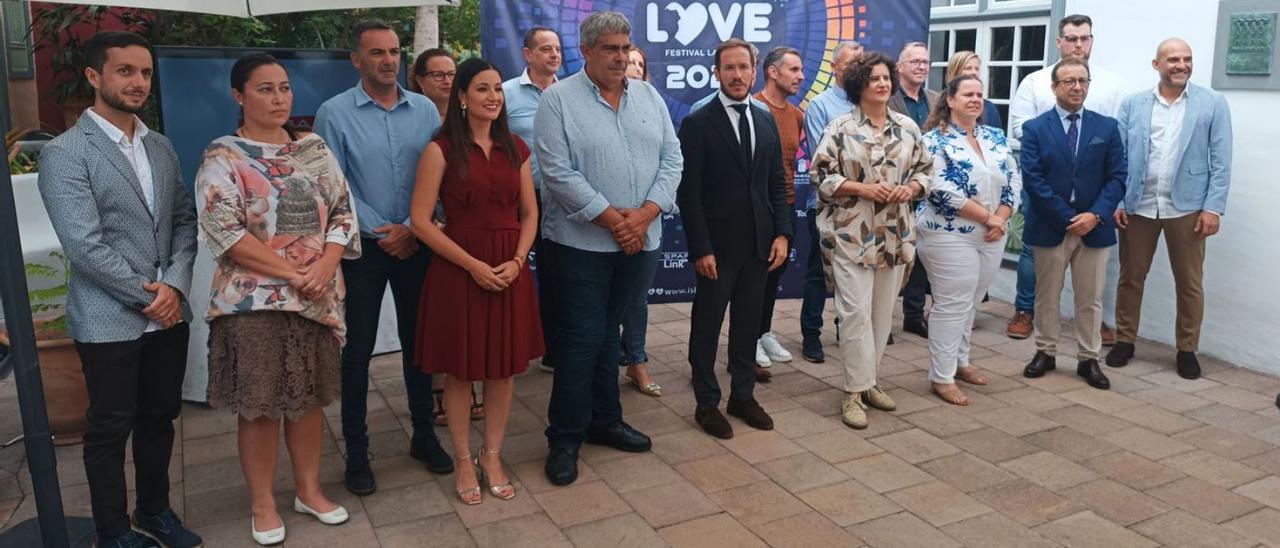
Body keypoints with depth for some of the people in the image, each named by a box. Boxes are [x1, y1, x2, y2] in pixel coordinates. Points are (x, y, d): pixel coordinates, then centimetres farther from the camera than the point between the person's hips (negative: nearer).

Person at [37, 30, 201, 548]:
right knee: (110, 429, 9)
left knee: (160, 417, 17)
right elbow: (84, 245, -17)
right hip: (108, 321, -5)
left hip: (169, 312, 6)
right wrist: (148, 296, -13)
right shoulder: (64, 152, -11)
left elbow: (185, 220, 7)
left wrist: (174, 285, -8)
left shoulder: (161, 147, 8)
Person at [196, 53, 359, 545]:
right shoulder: (222, 156, -5)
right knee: (259, 405, 4)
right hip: (253, 300, -4)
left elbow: (343, 211, 5)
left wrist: (324, 268, -12)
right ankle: (262, 504, 20)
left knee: (310, 398, 12)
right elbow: (223, 231, -14)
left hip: (317, 297, 4)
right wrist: (292, 273, -17)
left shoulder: (315, 148, 8)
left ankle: (309, 489, 28)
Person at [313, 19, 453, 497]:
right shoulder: (334, 113, -5)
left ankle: (424, 435, 27)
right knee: (358, 350, 5)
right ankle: (356, 452, 18)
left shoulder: (425, 110, 3)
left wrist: (412, 230, -10)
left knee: (418, 341, 12)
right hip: (363, 247, -2)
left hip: (417, 244, 2)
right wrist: (379, 232, -11)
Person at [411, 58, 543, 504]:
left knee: (504, 366, 10)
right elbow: (421, 221, -10)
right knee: (460, 369, 7)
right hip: (458, 269, -4)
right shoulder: (441, 149, -6)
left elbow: (529, 213, 10)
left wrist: (517, 260, -7)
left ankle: (492, 457, 28)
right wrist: (473, 265, -15)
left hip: (510, 271, 4)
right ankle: (464, 462, 24)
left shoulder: (516, 149, 8)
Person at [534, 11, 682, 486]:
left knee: (608, 332, 16)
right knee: (581, 338, -2)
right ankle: (565, 438, 11)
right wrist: (612, 219, -16)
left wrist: (644, 214, -10)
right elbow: (558, 173, -14)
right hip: (581, 241, -5)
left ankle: (603, 420, 28)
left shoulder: (649, 97, 9)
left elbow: (671, 160, 5)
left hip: (638, 240, 5)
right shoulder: (558, 99, -7)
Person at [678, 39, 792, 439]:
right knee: (707, 325, 7)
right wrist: (701, 248, -16)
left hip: (759, 243, 5)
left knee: (748, 324, 14)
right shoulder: (698, 124, -7)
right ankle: (707, 403, 20)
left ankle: (743, 396, 27)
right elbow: (689, 193, -11)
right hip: (718, 245, -5)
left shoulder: (766, 121, 10)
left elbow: (777, 183, 12)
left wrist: (782, 233, 1)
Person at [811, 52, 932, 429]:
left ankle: (868, 381, 24)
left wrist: (911, 189, -7)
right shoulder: (840, 128, -5)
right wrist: (862, 189, -18)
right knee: (856, 311, -6)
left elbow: (925, 169, 13)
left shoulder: (908, 127, 8)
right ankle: (855, 391, 3)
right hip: (850, 235, -5)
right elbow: (822, 176, -7)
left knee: (882, 312, 11)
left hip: (894, 235, 5)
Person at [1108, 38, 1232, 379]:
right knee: (1130, 278, 9)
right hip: (1137, 207, 1)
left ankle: (1187, 350, 20)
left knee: (1189, 284, 7)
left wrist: (1213, 207, -8)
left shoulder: (1213, 104, 2)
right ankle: (1124, 341, 22)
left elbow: (1221, 162, -1)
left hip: (1187, 208, -1)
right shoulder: (1132, 105, 5)